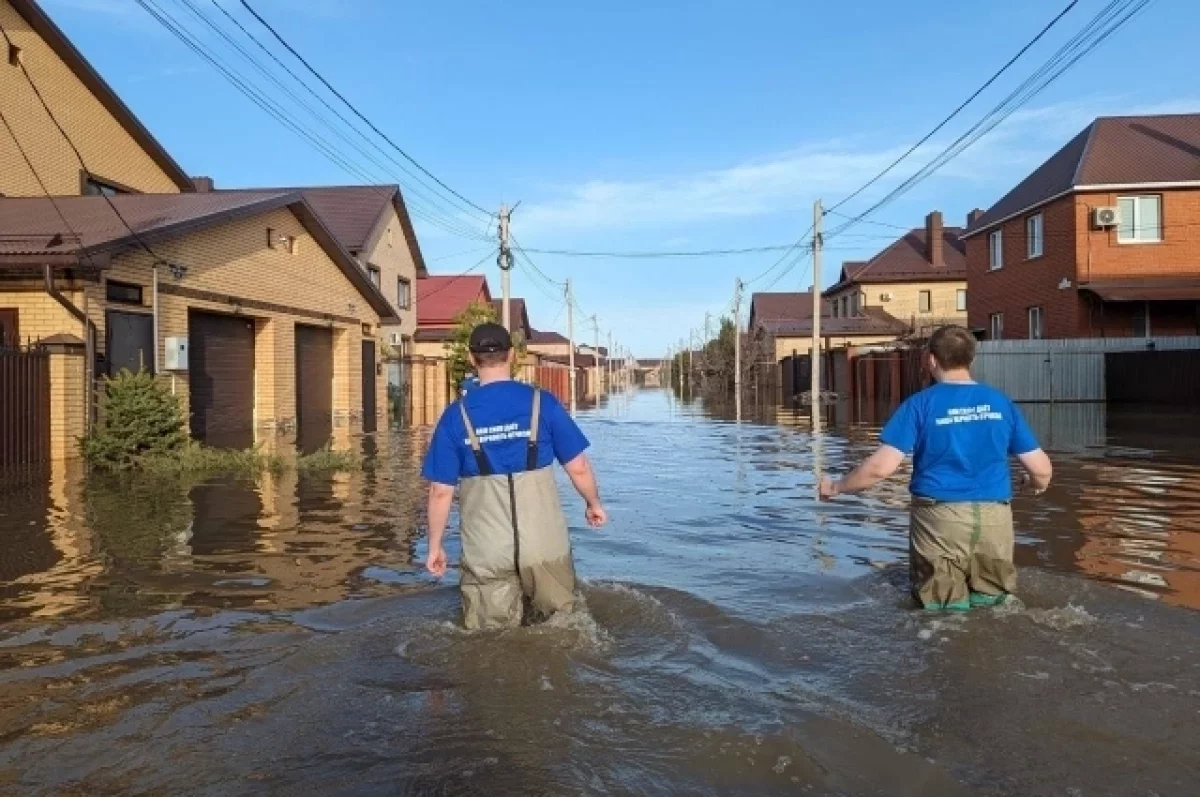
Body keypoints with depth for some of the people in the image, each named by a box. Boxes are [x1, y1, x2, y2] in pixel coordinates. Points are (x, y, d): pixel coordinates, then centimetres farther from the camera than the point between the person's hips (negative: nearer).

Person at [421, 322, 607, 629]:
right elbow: (578, 468, -1)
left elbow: (441, 491, -2)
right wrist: (594, 504, 18)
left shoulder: (456, 415, -3)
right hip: (544, 544, 0)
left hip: (485, 550, 0)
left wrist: (435, 546, 10)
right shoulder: (542, 403, -5)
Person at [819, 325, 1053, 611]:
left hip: (940, 517, -3)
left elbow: (881, 467, -14)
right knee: (993, 593, 24)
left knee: (937, 596, 15)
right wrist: (1037, 483, 29)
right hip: (995, 518, 3)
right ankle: (987, 588, -5)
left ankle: (950, 595, -13)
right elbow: (1041, 469, 6)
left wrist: (835, 487, 1)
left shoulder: (921, 404, -6)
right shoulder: (1001, 402, 4)